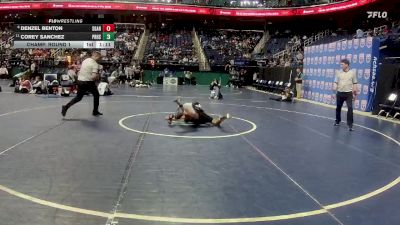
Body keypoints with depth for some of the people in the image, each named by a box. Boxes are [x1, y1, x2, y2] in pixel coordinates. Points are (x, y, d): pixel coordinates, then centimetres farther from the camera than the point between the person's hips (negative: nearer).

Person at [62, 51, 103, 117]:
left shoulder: (85, 61, 9)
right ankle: (95, 112, 21)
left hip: (80, 81, 7)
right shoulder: (95, 64, -14)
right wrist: (97, 77, -4)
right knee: (96, 95, 15)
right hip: (88, 82, -6)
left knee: (78, 97, 17)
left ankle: (66, 107, 4)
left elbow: (79, 72, 16)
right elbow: (94, 76, -23)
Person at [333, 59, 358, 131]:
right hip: (340, 93, 2)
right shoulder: (338, 73, 4)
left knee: (350, 108, -11)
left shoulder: (352, 73, 1)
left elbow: (354, 84, 4)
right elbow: (336, 82, 2)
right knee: (338, 108, 13)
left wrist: (354, 93, 1)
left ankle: (350, 124, -8)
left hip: (349, 93, -2)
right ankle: (337, 121, 32)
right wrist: (334, 88, -18)